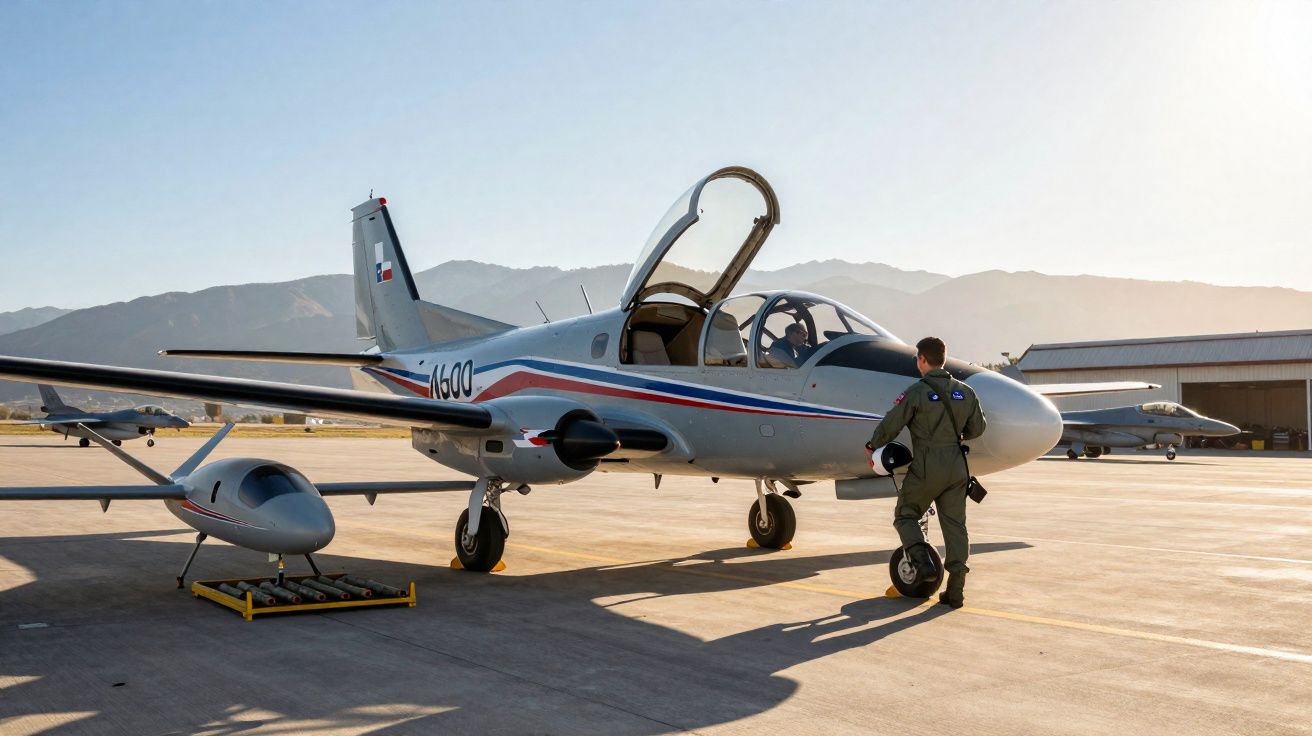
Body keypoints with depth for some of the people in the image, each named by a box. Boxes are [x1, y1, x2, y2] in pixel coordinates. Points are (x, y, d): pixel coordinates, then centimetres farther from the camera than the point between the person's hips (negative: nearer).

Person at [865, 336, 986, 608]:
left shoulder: (917, 391, -10)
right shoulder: (965, 392, 7)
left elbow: (891, 425, -9)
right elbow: (977, 428, 16)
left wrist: (873, 445, 8)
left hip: (926, 467, -5)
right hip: (957, 466, 5)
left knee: (905, 516, 13)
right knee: (955, 526, 8)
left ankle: (922, 560, -10)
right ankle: (956, 590, 6)